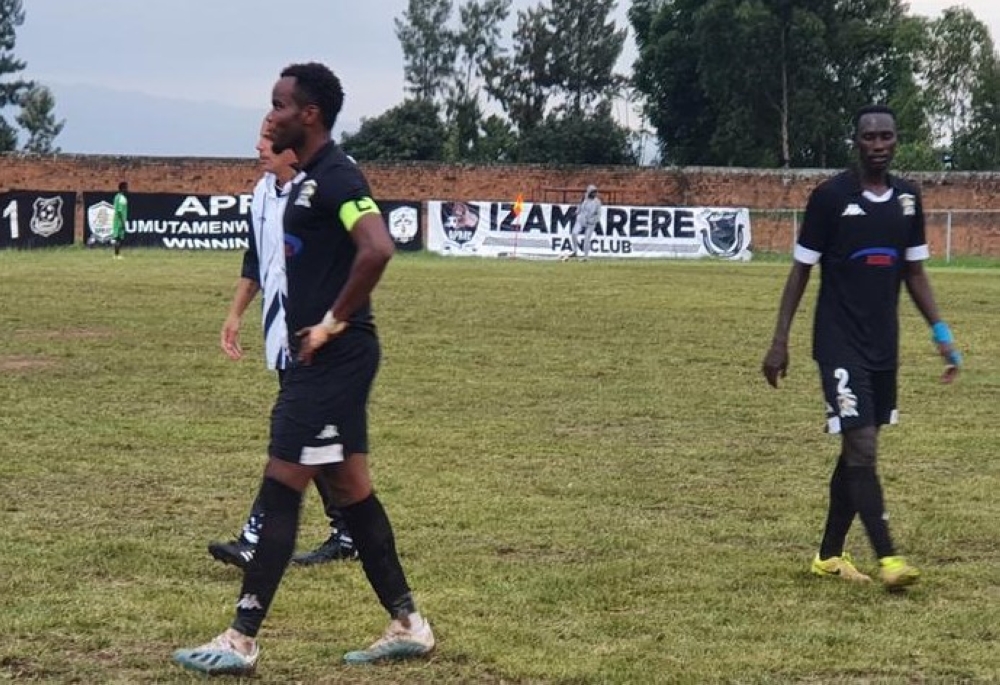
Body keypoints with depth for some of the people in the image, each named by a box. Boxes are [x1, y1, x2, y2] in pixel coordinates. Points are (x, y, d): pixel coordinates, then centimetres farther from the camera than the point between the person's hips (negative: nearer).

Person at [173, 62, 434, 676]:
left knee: (281, 490, -7)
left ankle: (241, 642, -4)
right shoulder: (309, 179, 16)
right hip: (321, 360, 10)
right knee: (351, 488, 13)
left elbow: (378, 249, -30)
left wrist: (334, 322, -22)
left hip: (333, 360, -10)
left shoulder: (336, 178, -16)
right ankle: (407, 626, 19)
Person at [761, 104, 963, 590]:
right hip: (840, 342, -6)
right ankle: (887, 559, -16)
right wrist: (780, 341, -7)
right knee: (861, 448, -14)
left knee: (859, 451, 10)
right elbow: (801, 270, -4)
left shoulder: (907, 198, 7)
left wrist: (940, 331, 5)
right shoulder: (830, 196, -9)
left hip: (883, 344, 6)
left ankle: (829, 556, 21)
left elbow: (914, 271, 15)